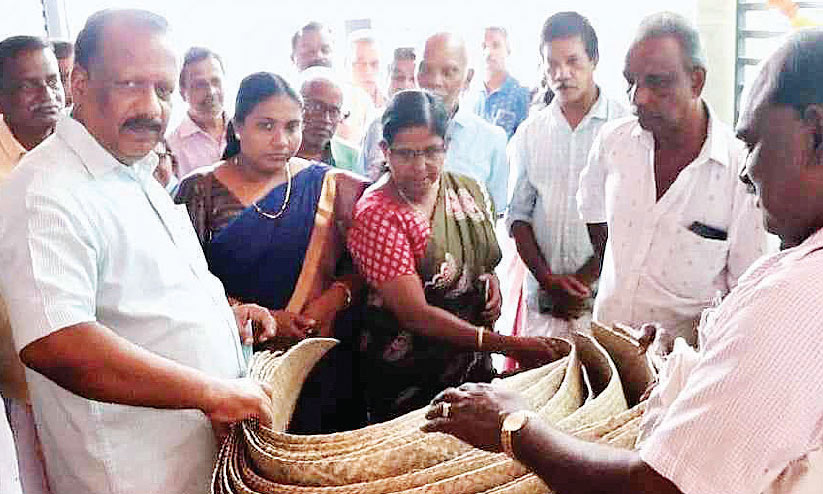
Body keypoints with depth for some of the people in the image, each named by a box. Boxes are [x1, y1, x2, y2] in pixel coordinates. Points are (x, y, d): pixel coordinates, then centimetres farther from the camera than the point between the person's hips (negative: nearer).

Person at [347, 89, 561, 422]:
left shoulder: (470, 192, 0)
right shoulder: (377, 216, -20)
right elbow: (414, 314, -25)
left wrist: (491, 280, -6)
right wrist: (510, 345, -28)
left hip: (475, 369, 6)